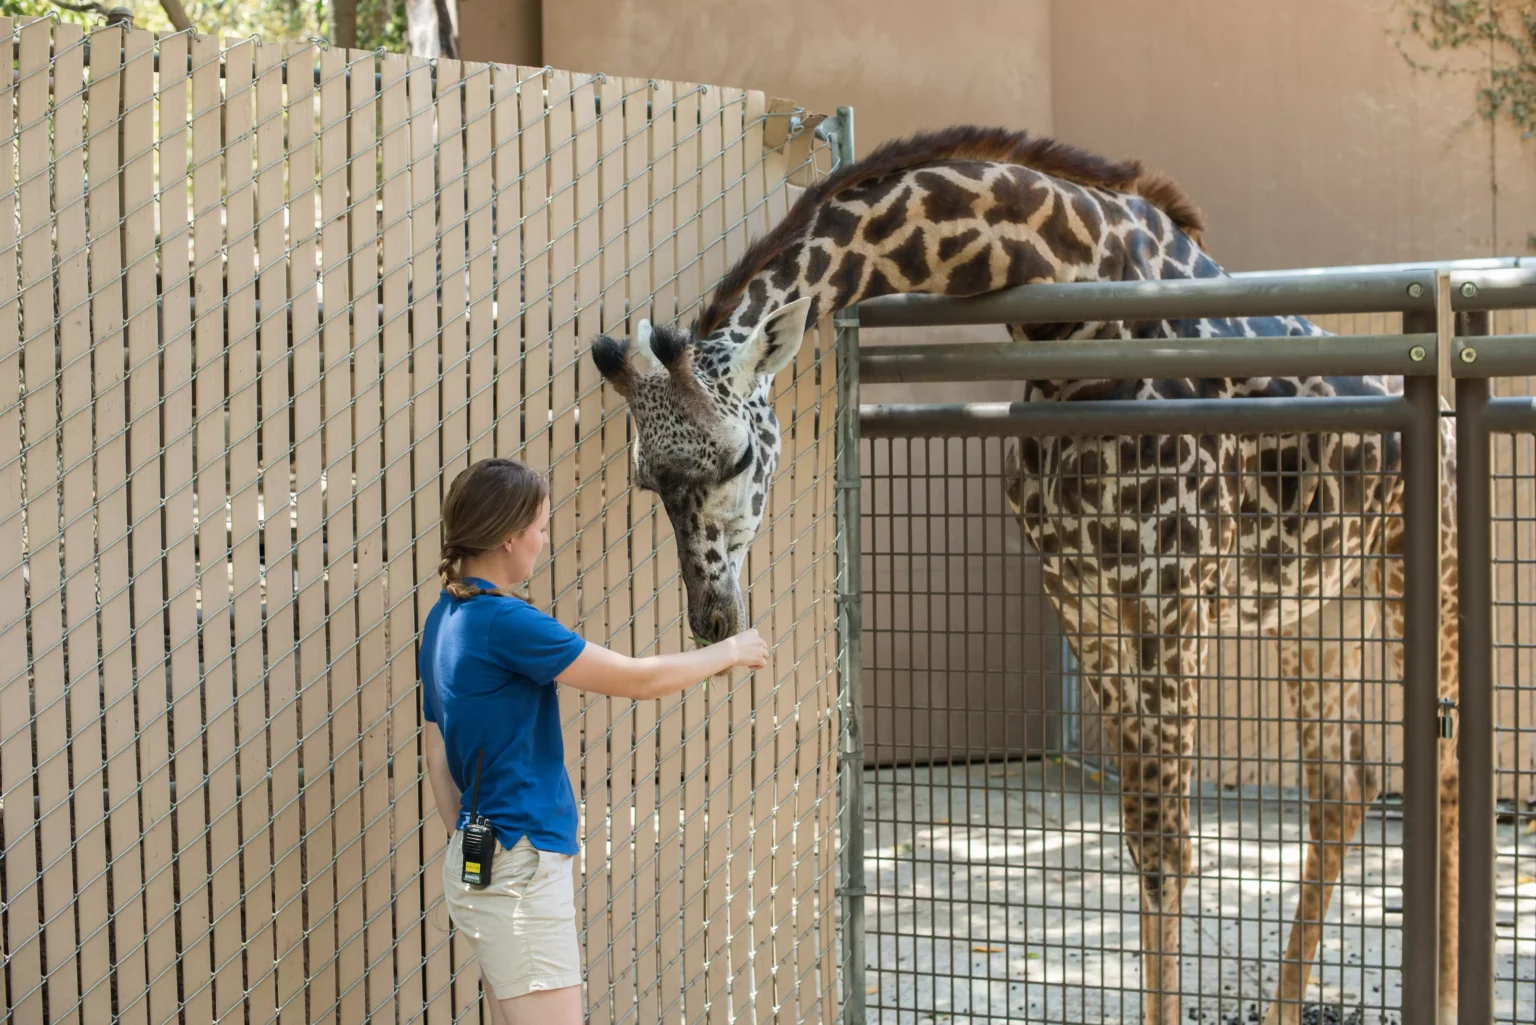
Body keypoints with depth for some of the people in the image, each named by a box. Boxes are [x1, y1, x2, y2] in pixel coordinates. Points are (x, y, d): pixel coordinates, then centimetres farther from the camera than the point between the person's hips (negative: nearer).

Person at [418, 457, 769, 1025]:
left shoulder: (446, 618, 12)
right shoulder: (504, 621, -17)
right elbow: (638, 680, -12)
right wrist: (730, 652, 3)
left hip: (476, 860, 10)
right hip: (517, 870, -10)